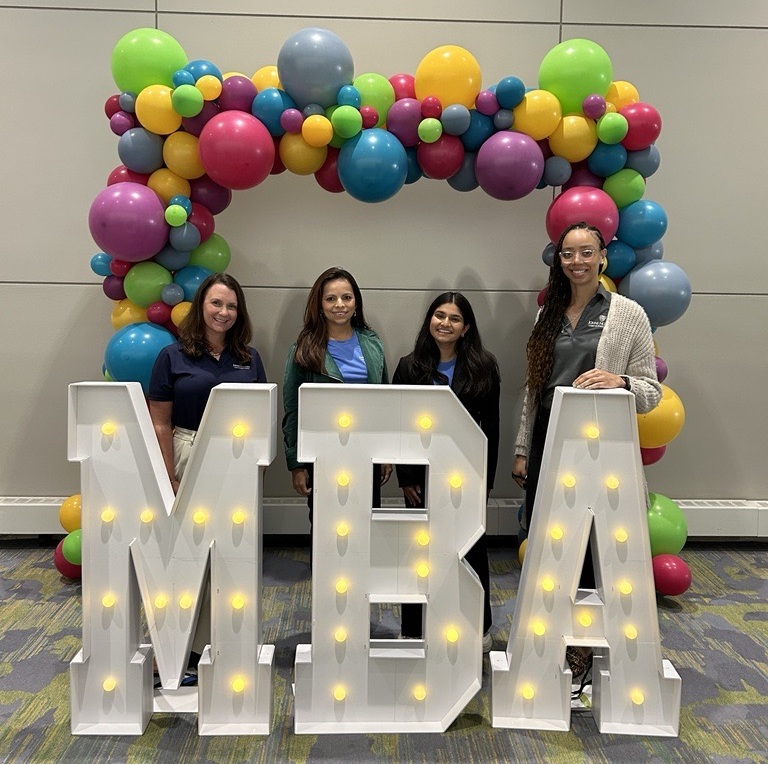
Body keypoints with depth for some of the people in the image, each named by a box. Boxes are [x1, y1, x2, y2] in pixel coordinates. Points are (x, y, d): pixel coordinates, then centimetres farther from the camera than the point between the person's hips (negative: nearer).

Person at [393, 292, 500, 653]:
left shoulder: (484, 367, 1)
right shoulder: (410, 367, 2)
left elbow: (491, 427, 1)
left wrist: (486, 478, -4)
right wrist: (406, 478, -5)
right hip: (424, 474, 0)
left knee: (472, 548, 13)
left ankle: (479, 626, 30)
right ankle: (415, 630, 22)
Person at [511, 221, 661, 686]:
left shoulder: (628, 313, -1)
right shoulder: (549, 315, 12)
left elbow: (651, 392, -2)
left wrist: (619, 382, -23)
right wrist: (523, 449, 13)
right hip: (547, 442, 4)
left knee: (588, 544, 2)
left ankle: (581, 648, 21)